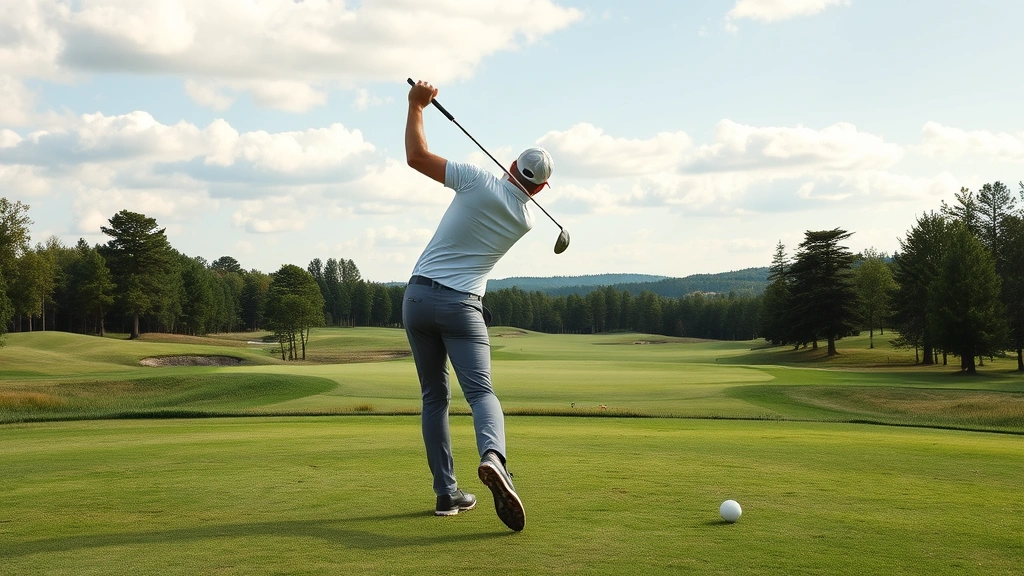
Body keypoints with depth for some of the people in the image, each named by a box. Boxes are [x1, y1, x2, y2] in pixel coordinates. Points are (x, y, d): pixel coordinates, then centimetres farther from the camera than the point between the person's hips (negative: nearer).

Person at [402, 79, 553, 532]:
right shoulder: (525, 220, 3)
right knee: (480, 391, -7)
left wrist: (416, 105, 5)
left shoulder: (479, 181, -6)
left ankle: (447, 493, 9)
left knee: (434, 397, 11)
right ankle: (492, 457, -40)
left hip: (418, 296, 1)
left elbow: (416, 156, -4)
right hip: (461, 305, -1)